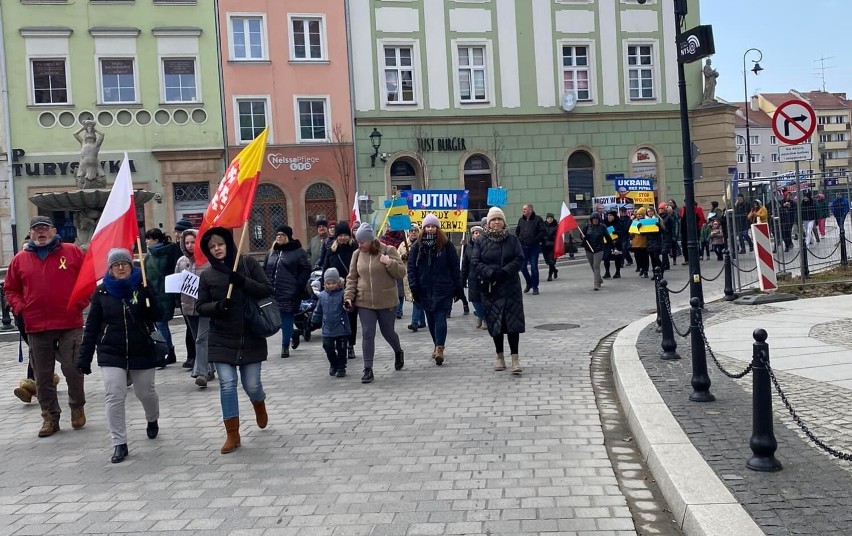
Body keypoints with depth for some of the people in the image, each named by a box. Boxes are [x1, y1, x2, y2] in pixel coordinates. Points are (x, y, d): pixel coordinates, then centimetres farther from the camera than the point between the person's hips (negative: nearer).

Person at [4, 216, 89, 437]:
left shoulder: (72, 252, 2)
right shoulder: (20, 259, 8)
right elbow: (10, 289, 17)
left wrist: (80, 302, -3)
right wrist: (20, 308, 1)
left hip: (70, 324, -2)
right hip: (36, 327, 3)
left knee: (72, 369, 0)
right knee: (42, 375, 8)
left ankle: (77, 408, 22)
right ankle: (50, 417, 19)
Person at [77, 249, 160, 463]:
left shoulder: (143, 286, -5)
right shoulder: (102, 291, -1)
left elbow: (157, 315, -13)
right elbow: (92, 326, 1)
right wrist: (84, 357, -1)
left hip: (141, 352, 0)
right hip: (110, 354, 1)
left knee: (146, 392, 15)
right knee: (114, 397, -6)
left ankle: (153, 420, 46)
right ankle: (119, 443, 4)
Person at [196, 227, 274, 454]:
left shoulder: (248, 263, -3)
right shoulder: (207, 275, 2)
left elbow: (267, 290, -7)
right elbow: (200, 307, 5)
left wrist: (242, 281, -22)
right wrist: (217, 306, -17)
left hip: (251, 337, -1)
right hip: (222, 340, 1)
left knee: (252, 384, 3)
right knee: (227, 385, -3)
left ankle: (260, 407, 40)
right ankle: (232, 435, 10)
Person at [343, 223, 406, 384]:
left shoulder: (388, 250, -5)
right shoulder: (357, 254, 3)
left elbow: (401, 272, -6)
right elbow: (351, 278, 7)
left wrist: (389, 262, -22)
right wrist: (349, 296, -3)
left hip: (386, 301, -2)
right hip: (364, 302, 2)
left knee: (388, 332, 13)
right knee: (367, 334, -4)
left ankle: (398, 352, 44)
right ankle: (368, 369, 2)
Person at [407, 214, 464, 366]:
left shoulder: (446, 244, -1)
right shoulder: (417, 246, 4)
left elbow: (454, 267, 0)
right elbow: (411, 267, 3)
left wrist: (458, 288, -2)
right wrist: (414, 287, -6)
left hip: (443, 289, -3)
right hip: (425, 290, 3)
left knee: (440, 319, -10)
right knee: (431, 319, 10)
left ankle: (439, 348, -14)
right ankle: (438, 345, 25)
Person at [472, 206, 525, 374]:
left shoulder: (512, 239, 4)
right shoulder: (481, 241, 3)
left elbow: (519, 259, -3)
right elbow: (475, 262, -3)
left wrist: (504, 272, -15)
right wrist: (491, 273, -17)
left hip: (511, 287, 0)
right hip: (490, 288, 1)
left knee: (513, 322, -6)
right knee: (495, 323, 6)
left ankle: (515, 358, -3)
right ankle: (500, 357, 18)